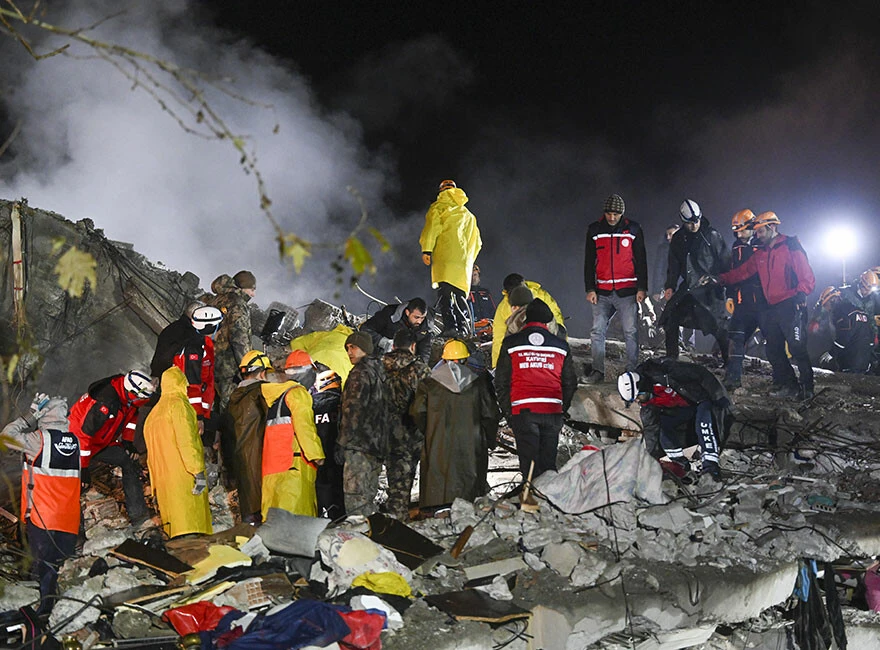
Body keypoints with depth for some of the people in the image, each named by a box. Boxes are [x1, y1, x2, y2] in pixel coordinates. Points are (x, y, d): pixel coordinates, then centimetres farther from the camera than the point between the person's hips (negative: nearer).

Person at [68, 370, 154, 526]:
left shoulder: (127, 393, -10)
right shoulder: (104, 403, -36)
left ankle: (138, 513, 1)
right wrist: (83, 468, -26)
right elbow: (84, 434, -32)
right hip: (77, 442, -8)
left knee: (129, 461, 0)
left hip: (103, 443, 8)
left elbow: (131, 415, 13)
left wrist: (128, 442, 6)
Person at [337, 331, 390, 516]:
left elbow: (353, 410, -16)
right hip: (376, 445, 9)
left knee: (355, 496, -9)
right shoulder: (378, 372, 18)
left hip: (358, 446, -9)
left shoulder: (360, 373, -10)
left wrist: (342, 444, -14)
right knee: (368, 496, 14)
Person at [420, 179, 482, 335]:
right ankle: (464, 331, 0)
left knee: (445, 294, -14)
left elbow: (432, 226, -6)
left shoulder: (439, 207, 10)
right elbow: (477, 242, 26)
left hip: (445, 257, -5)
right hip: (464, 262, 5)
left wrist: (426, 249, -8)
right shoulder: (469, 215, 28)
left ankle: (450, 329, -28)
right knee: (460, 296, 9)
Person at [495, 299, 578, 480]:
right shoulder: (561, 346, 9)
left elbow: (501, 382, 5)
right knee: (548, 463, 10)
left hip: (522, 410, -2)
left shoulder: (511, 344, 4)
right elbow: (570, 383, 13)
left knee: (528, 460, 1)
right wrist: (563, 408, 23)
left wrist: (507, 411, 14)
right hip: (552, 411, 2)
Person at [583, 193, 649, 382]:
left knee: (631, 332, -2)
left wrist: (642, 288, -1)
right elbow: (589, 262, 11)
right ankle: (598, 371, 5)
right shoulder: (594, 230, 7)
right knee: (597, 331, -2)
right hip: (602, 292, 2)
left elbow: (641, 260, 6)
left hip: (627, 292, -2)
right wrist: (590, 289, 4)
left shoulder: (633, 229, 4)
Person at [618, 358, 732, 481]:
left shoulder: (665, 372, -33)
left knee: (703, 424, -33)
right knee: (661, 425, -10)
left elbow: (701, 374, -27)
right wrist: (652, 457, -1)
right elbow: (651, 428, -1)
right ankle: (680, 464, -5)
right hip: (682, 409, 7)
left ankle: (710, 462, -33)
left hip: (703, 398, -7)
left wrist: (719, 397, -23)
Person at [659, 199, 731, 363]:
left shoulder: (712, 235, -4)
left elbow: (725, 263, -3)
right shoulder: (678, 239, 9)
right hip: (688, 288, 5)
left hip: (710, 290, -4)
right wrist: (670, 286, 3)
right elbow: (674, 265, 16)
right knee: (670, 320, -2)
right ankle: (671, 360, 10)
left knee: (720, 328, -5)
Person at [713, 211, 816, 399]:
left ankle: (807, 388, -2)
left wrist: (801, 294, -26)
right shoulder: (760, 254, 17)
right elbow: (742, 272, 16)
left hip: (791, 306, -8)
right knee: (774, 351, 8)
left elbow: (807, 276, -11)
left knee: (797, 348, -10)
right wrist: (719, 279, 5)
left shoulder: (791, 247, -5)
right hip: (772, 308, 8)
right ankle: (788, 386, 17)